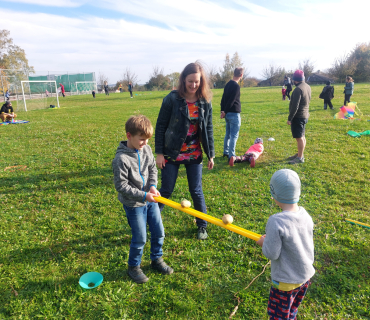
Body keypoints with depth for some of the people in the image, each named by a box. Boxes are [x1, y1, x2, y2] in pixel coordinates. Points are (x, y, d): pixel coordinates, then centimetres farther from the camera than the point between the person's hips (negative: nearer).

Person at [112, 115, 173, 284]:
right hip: (133, 204, -6)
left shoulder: (146, 149, -3)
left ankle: (156, 259, 40)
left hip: (150, 200, 6)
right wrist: (143, 195, -23)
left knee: (158, 232, 15)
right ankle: (134, 267, 31)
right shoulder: (121, 159, -22)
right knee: (140, 239, 4)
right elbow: (121, 186, -20)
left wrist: (153, 186, -11)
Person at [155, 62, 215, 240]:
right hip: (172, 153, -2)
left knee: (196, 191, 10)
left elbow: (208, 129, 7)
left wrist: (211, 154, 7)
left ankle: (202, 226, 29)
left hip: (194, 154, 2)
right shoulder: (172, 99, -10)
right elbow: (160, 126, -6)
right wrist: (159, 153, -8)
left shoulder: (205, 102, -1)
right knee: (166, 190, 6)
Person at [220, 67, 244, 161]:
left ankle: (226, 152, 28)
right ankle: (231, 156, -7)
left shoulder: (228, 84, 11)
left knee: (228, 134, 18)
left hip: (228, 113, 9)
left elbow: (223, 98, 11)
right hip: (234, 114, -9)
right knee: (234, 135, -6)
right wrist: (225, 112, -10)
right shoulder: (236, 86, -16)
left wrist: (223, 110, 8)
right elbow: (231, 101, -18)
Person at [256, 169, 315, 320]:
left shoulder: (276, 222, -31)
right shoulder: (305, 215, -9)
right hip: (306, 276, 6)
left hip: (285, 282, -6)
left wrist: (263, 243, -5)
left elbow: (272, 254, -24)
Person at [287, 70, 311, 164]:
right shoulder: (308, 87, 9)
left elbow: (295, 106, -22)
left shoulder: (298, 89, -20)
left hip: (298, 117, -10)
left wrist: (289, 118, -18)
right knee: (302, 136, 16)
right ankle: (299, 154, 28)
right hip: (305, 115, 10)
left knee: (299, 137, -4)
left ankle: (300, 158, 1)